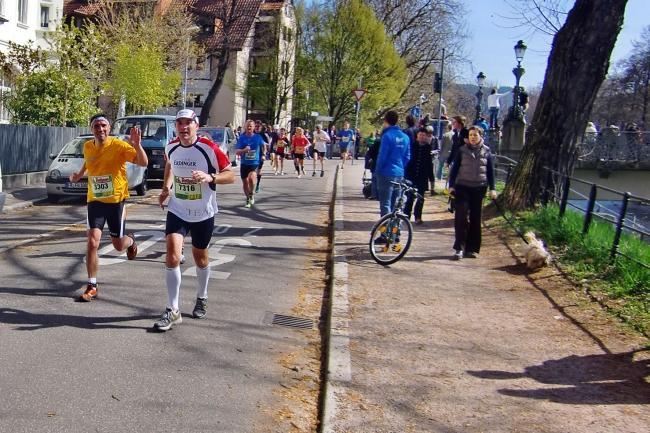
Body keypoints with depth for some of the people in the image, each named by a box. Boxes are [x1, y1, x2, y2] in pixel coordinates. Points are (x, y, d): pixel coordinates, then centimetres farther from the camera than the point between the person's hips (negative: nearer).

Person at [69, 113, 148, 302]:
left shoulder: (119, 145, -14)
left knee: (118, 245, 9)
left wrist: (137, 145, -37)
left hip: (116, 200, -3)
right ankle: (92, 287, 1)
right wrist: (80, 174, 20)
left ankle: (130, 241, 48)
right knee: (92, 243, -9)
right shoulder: (88, 147, 0)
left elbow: (143, 163, -24)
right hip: (95, 200, 3)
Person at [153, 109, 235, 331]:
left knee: (200, 257, 15)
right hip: (177, 210, 2)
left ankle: (202, 298, 42)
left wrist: (210, 177, -31)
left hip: (203, 213, -2)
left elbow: (231, 175, -14)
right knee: (172, 254, -14)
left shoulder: (209, 148, -17)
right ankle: (173, 311, -7)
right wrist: (166, 188, 10)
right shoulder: (171, 147, -3)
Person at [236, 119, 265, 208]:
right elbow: (237, 151, -7)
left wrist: (262, 155, 21)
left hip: (255, 163, -2)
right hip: (244, 163, 2)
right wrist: (244, 150, -25)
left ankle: (251, 194, -3)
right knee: (245, 183, 9)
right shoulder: (242, 137, -2)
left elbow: (263, 146, 20)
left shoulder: (258, 137, -1)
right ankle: (248, 200, 30)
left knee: (251, 178, -28)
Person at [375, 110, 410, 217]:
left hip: (387, 174, -6)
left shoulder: (387, 135, -13)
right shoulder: (405, 137, 6)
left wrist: (378, 170, -1)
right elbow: (407, 157, 11)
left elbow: (382, 156, -14)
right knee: (395, 204, 15)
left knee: (385, 205, -3)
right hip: (400, 174, 6)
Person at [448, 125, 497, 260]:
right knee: (461, 217, -10)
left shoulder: (486, 152, 6)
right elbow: (454, 168, 3)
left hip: (479, 189, 2)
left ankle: (471, 248, 13)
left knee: (475, 219, 5)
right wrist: (451, 185, -4)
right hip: (462, 187, -2)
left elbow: (490, 171, 9)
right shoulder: (462, 151, 2)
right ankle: (459, 248, -7)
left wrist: (492, 188, 3)